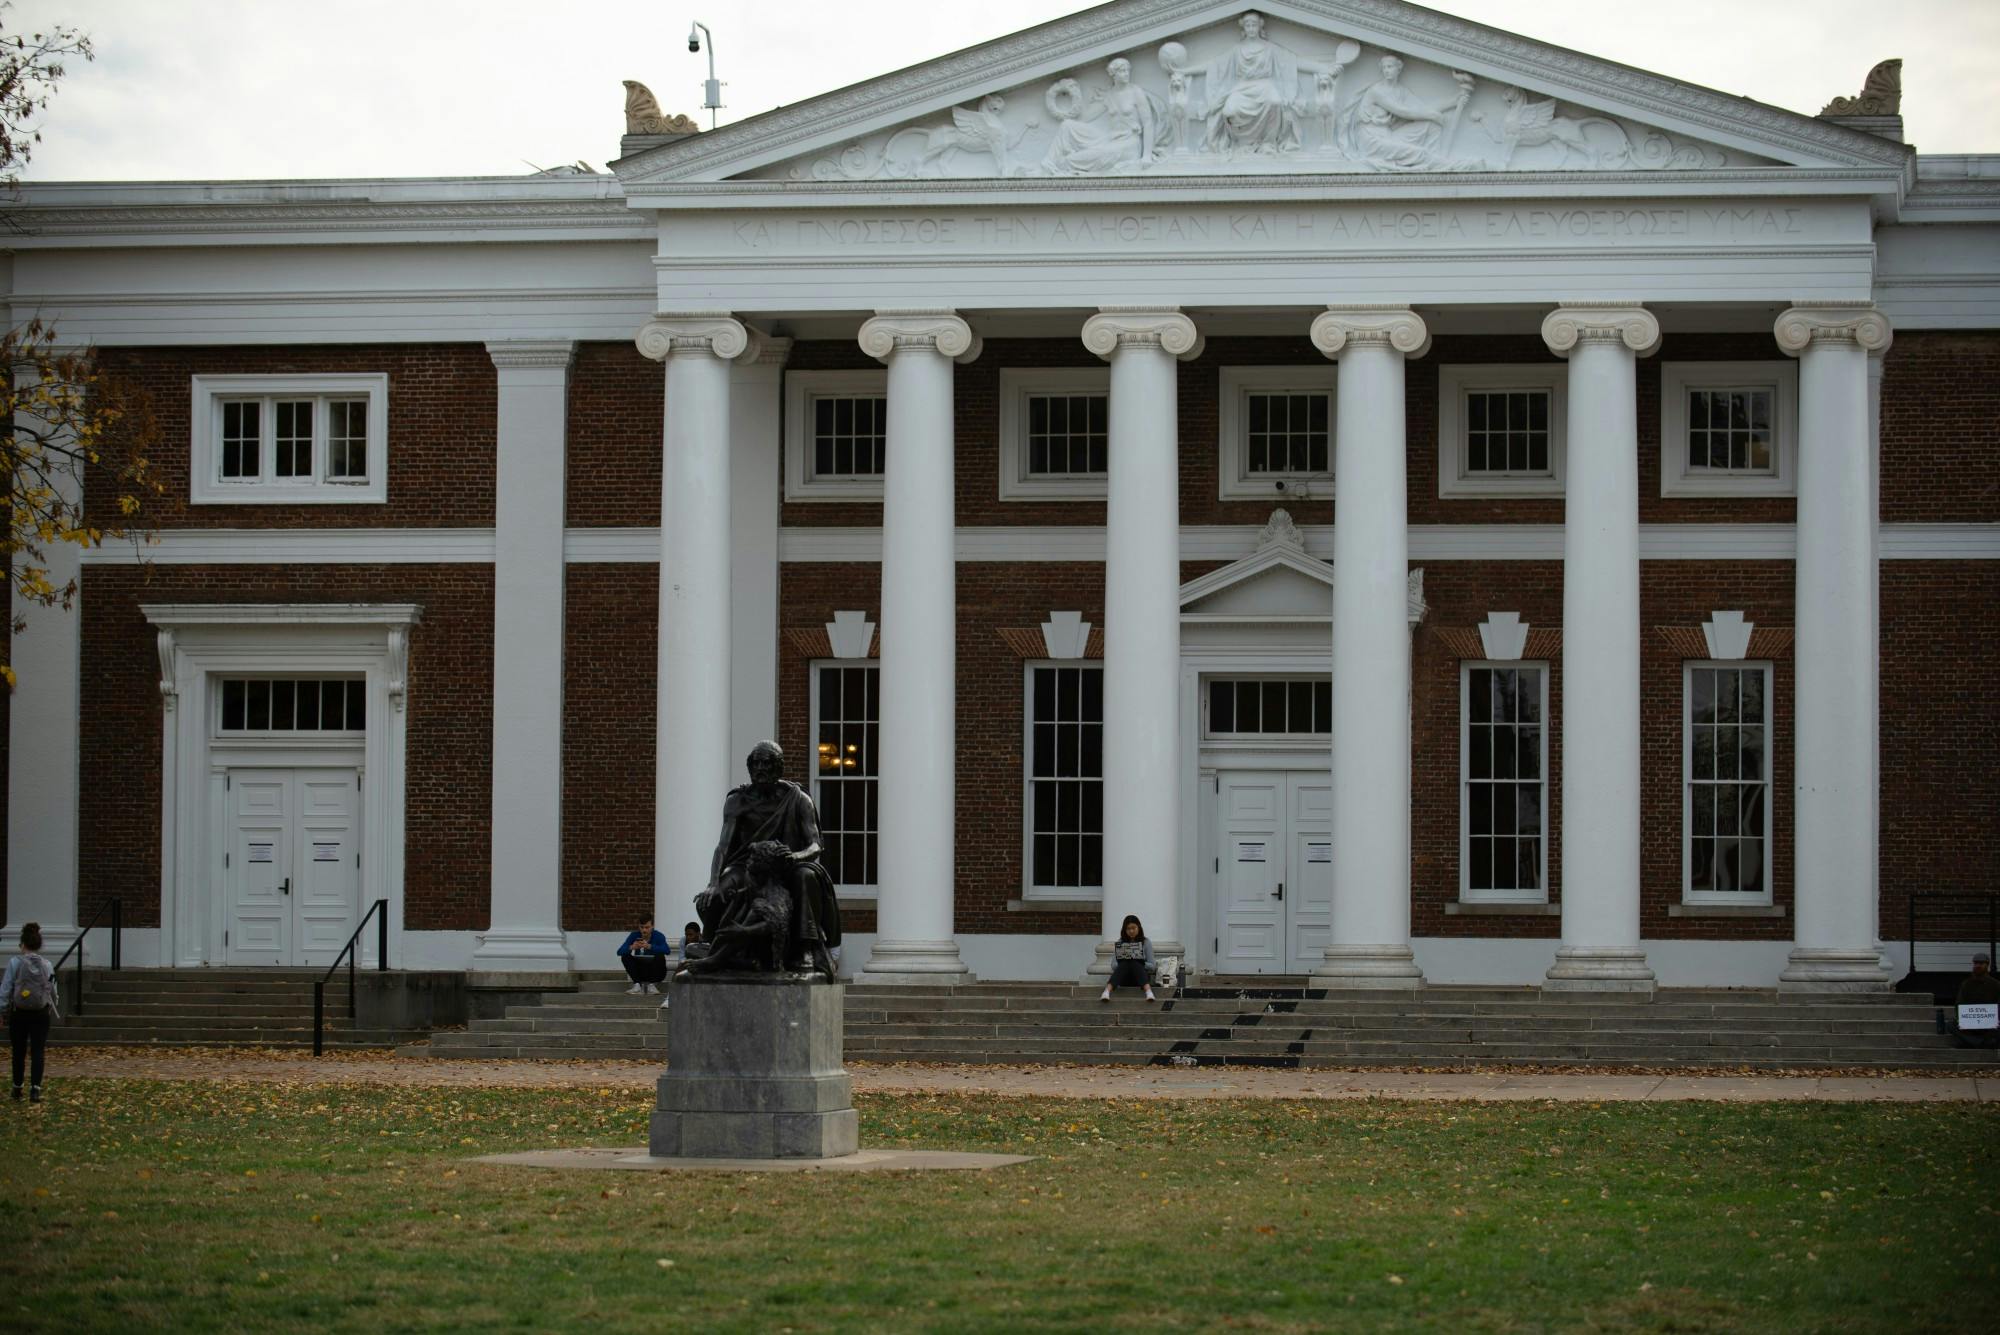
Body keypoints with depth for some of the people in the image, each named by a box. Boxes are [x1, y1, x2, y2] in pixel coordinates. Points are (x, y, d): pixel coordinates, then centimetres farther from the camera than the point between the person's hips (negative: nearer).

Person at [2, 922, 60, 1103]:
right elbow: (53, 992, 5)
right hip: (41, 1014, 1)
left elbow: (6, 989, -7)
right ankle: (35, 1088, -14)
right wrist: (53, 1012, 20)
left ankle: (17, 1088, 23)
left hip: (19, 1013, -1)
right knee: (38, 1052, 0)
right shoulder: (46, 965, 0)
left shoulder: (15, 963, -8)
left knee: (19, 1052, 13)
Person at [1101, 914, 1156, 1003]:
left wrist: (1138, 964, -16)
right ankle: (1106, 992, -60)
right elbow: (1113, 965, 5)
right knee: (1124, 964, -33)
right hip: (1124, 979, 1)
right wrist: (1123, 963, -16)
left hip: (1141, 974, -1)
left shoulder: (1146, 943, 8)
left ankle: (1149, 992, -63)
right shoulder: (1118, 943, 12)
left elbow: (1151, 966, 3)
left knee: (1135, 964, -34)